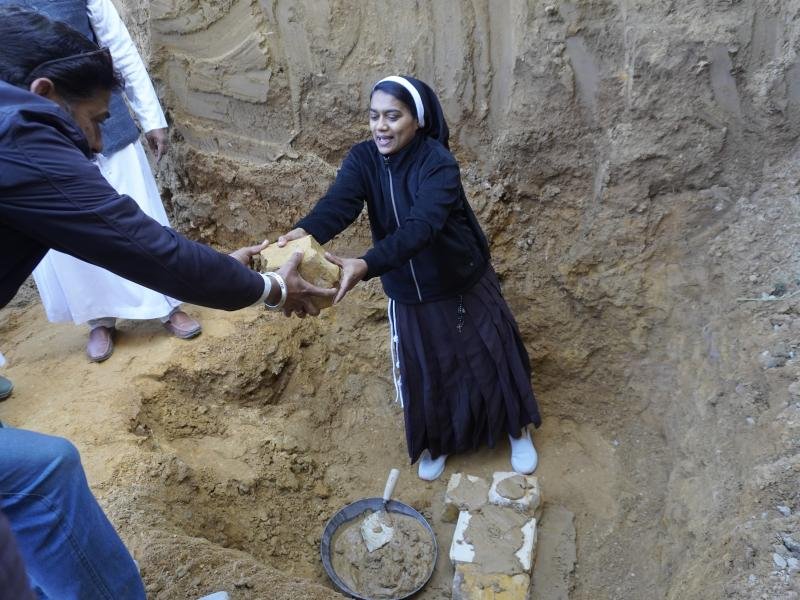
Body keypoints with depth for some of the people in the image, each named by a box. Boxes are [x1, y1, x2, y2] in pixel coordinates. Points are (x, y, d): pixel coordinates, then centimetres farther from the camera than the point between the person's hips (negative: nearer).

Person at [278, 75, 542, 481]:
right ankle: (438, 442, 44)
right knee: (424, 372, 16)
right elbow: (338, 203, -30)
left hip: (463, 285, -3)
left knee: (487, 359, 13)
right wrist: (304, 232, -52)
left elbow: (420, 228, -40)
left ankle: (517, 429, 41)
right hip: (406, 294, 4)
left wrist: (364, 266, -56)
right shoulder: (363, 158, -11)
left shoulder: (439, 164, -25)